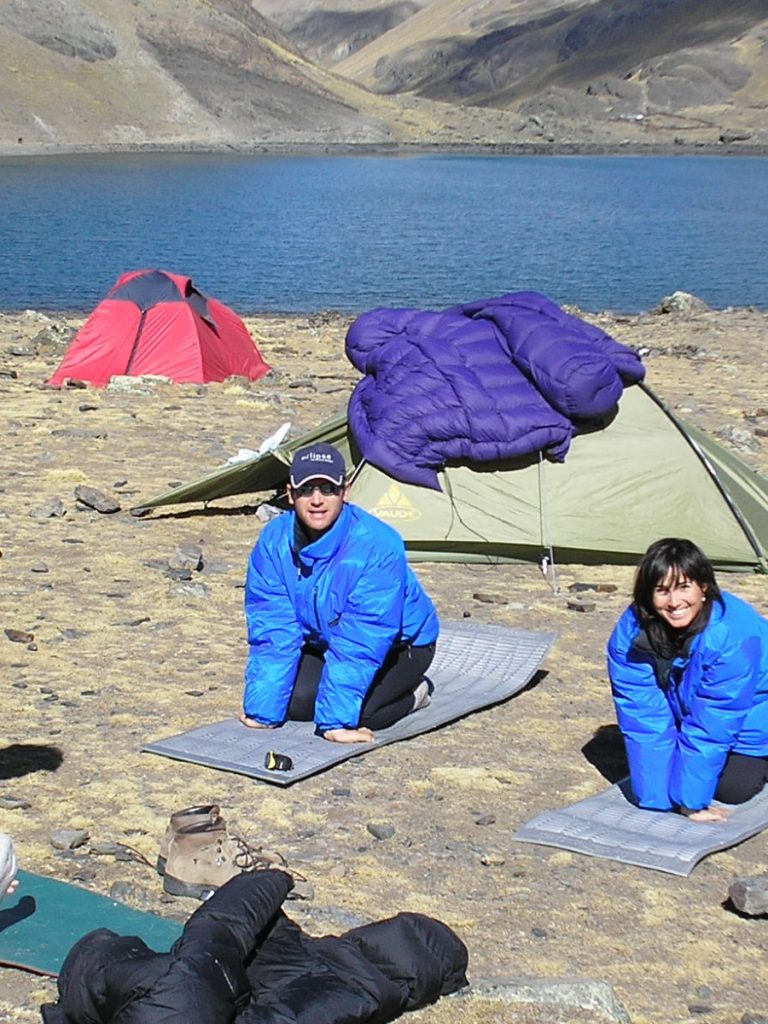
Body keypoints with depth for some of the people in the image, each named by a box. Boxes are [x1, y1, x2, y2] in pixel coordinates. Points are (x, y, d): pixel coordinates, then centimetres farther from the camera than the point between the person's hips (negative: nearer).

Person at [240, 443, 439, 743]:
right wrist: (262, 709, -21)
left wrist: (337, 720, -36)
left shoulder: (378, 546, -34)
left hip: (399, 643, -5)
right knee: (296, 700, -19)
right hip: (321, 640, 5)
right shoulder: (274, 541, -19)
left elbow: (359, 642, -35)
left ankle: (411, 695, 4)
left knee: (356, 713, -27)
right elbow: (273, 629, -17)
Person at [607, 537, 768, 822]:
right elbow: (645, 717, -28)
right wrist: (657, 798, -29)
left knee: (733, 788, -13)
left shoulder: (733, 634, -40)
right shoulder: (631, 631, -28)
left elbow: (711, 726, -37)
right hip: (684, 702, 4)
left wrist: (690, 800, -33)